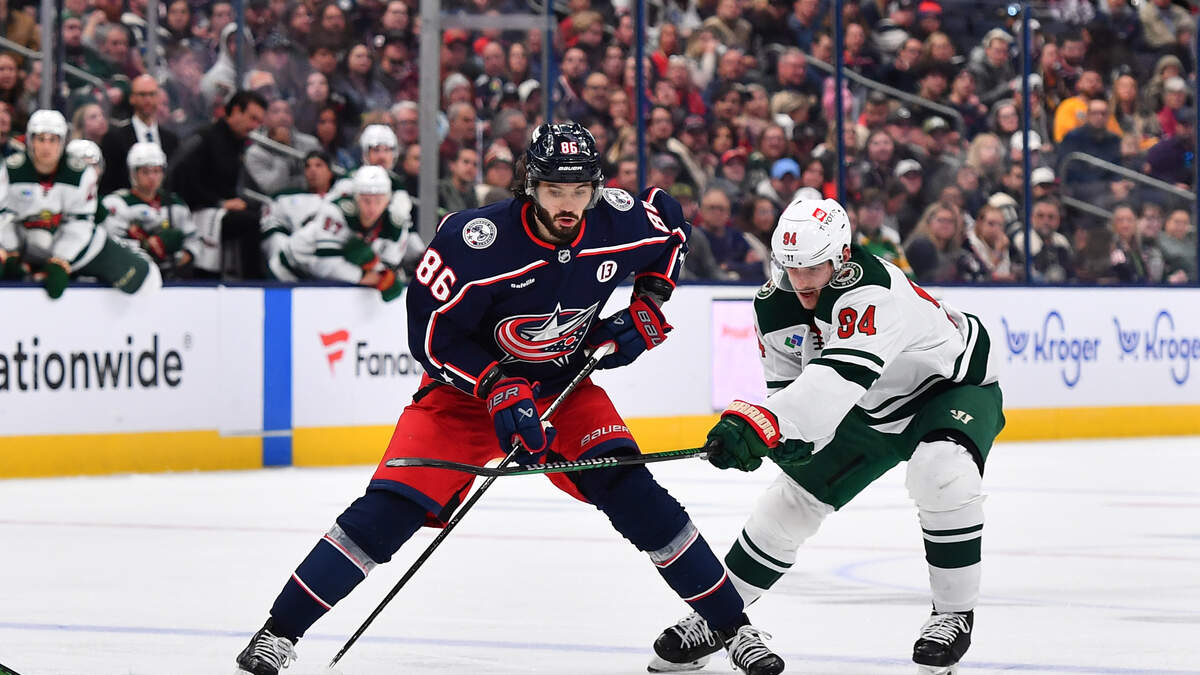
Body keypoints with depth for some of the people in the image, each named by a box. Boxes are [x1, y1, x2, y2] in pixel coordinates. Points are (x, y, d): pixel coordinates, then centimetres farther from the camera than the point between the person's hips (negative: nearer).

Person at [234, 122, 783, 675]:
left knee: (630, 490, -14)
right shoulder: (475, 241, -30)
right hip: (468, 383, -3)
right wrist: (497, 388, -29)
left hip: (566, 383, 3)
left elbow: (671, 227, 8)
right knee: (392, 506, -15)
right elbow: (431, 334, -21)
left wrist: (647, 306, -2)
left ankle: (733, 628, -2)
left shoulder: (619, 223, -17)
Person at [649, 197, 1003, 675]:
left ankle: (955, 613, -18)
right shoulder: (776, 306, -14)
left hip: (957, 388, -7)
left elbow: (842, 372, -53)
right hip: (873, 410, 7)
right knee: (791, 500, 6)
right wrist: (790, 435, -24)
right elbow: (785, 382, -2)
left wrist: (763, 421, -65)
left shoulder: (872, 290, -40)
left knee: (943, 474, -36)